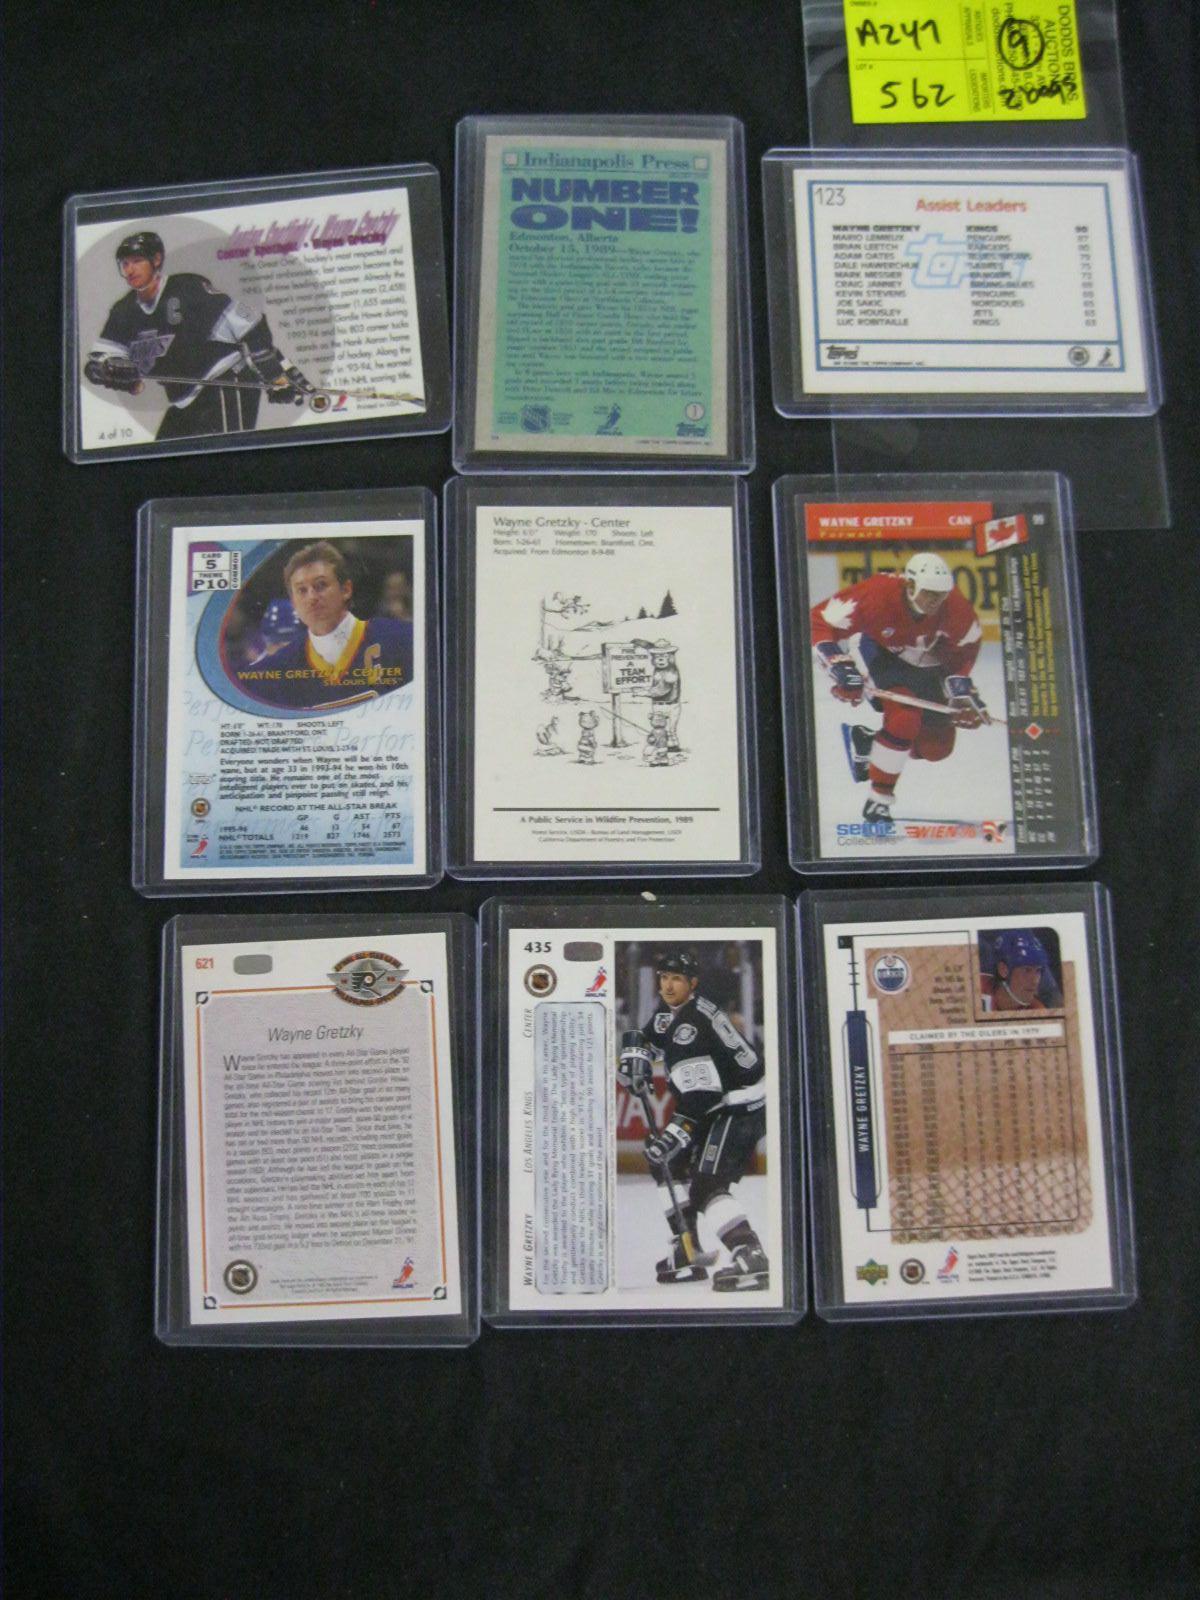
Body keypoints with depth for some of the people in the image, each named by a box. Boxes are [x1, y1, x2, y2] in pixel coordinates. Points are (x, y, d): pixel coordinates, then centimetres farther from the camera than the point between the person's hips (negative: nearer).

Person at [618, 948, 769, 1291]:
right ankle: (689, 1250, 20)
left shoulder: (701, 1020, -24)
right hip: (713, 1106, 11)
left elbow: (703, 1090, -30)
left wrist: (680, 1128, -34)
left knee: (706, 1185, -20)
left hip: (741, 1105, -11)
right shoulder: (668, 1012, 6)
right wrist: (636, 1055, 5)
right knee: (667, 1159, 15)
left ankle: (751, 1260, -25)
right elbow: (646, 1038, 27)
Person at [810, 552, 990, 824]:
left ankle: (867, 740, 23)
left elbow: (962, 652, -4)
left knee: (937, 746, -3)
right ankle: (877, 802, -14)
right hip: (877, 652, -5)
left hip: (925, 666, 5)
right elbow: (821, 622, -28)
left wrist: (963, 692, -14)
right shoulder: (876, 595, -35)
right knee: (905, 717, -30)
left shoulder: (956, 608, -23)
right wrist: (840, 670, -37)